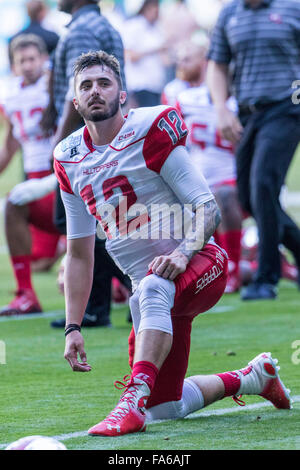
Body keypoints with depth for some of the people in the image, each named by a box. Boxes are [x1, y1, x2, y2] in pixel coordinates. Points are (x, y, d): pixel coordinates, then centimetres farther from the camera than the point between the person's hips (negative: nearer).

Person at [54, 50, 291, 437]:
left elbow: (208, 209, -12)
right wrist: (73, 328, 7)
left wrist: (182, 252, -30)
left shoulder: (150, 131, -10)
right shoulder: (70, 160, 6)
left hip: (199, 262, -7)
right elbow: (79, 255, 13)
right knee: (165, 405, 6)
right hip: (148, 281, 7)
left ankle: (134, 403, -47)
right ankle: (254, 377, 29)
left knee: (154, 289, -41)